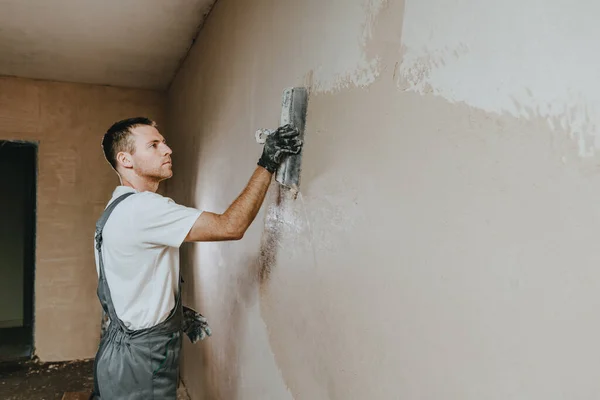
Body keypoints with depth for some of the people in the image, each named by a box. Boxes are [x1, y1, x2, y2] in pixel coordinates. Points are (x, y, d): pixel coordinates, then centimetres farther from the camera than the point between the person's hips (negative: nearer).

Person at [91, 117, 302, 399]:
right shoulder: (141, 208, -25)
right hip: (140, 364, -10)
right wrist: (267, 163, -24)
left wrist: (176, 312, 11)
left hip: (126, 347, 10)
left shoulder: (121, 207, 9)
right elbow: (231, 227, -29)